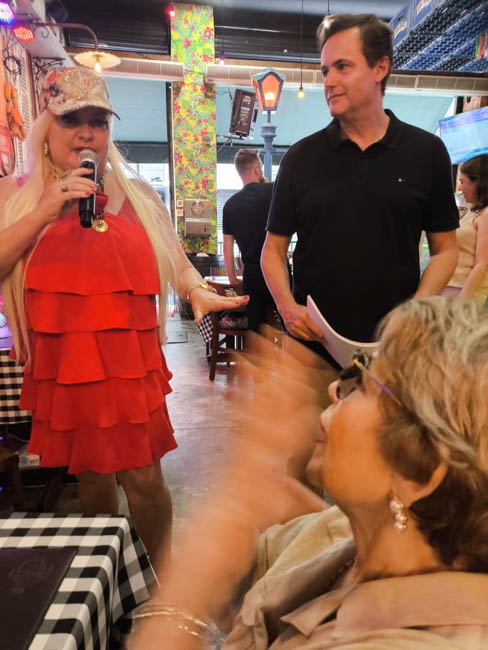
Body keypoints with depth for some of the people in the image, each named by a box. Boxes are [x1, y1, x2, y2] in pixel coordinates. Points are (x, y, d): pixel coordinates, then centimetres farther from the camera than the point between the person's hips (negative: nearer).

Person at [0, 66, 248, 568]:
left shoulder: (136, 193, 9)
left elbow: (175, 261, 10)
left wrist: (197, 291, -10)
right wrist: (44, 214, -13)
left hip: (132, 363, 0)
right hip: (63, 366, 1)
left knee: (143, 476, 1)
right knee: (90, 475, 12)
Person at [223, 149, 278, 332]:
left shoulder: (230, 204, 7)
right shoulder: (272, 191, -7)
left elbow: (227, 245, 9)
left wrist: (232, 278, 18)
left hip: (251, 274, 4)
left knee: (255, 328, 10)